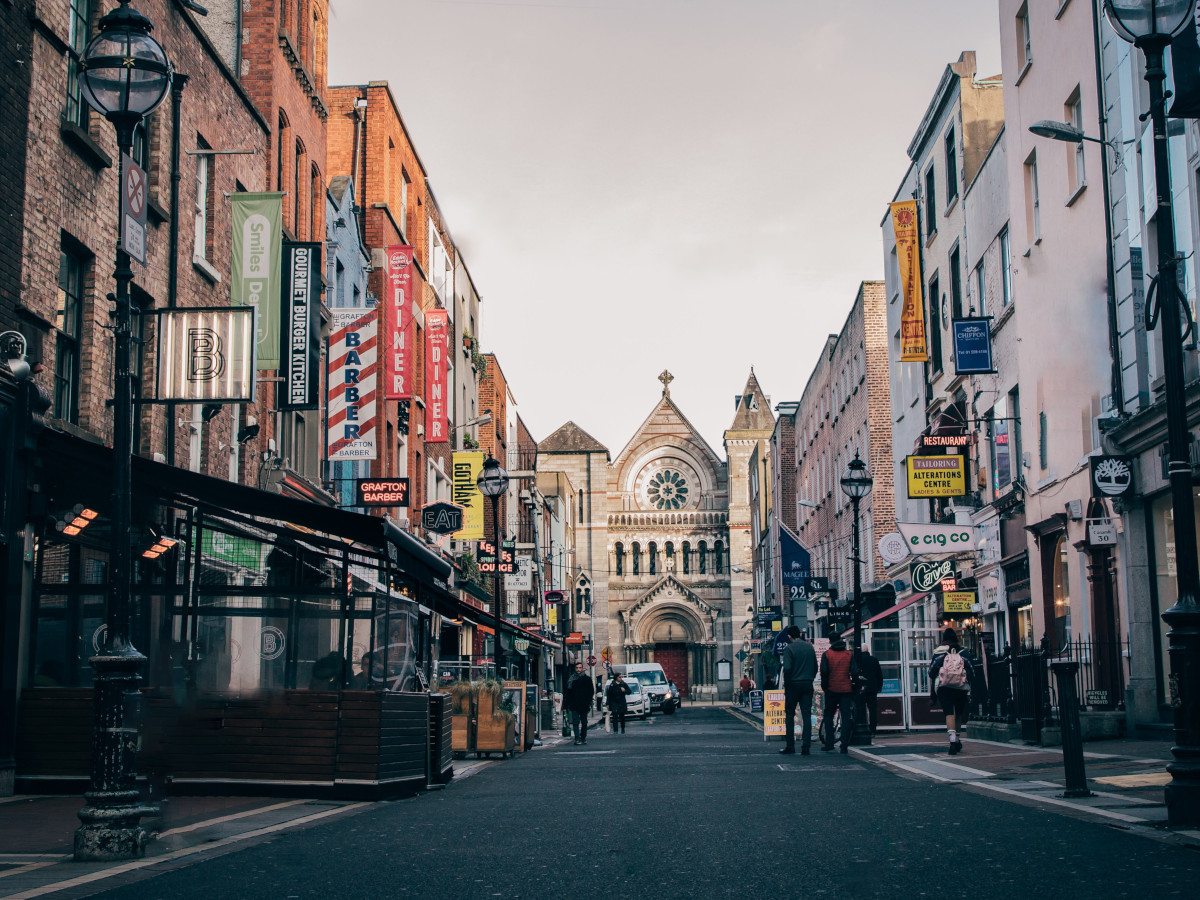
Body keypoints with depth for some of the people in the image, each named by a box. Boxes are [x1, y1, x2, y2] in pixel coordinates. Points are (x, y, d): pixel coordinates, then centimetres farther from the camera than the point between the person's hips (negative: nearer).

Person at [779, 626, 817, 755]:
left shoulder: (789, 648, -8)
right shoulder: (809, 647, 8)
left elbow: (787, 668, -16)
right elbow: (815, 667, 9)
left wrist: (786, 685, -7)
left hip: (793, 685, -3)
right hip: (808, 685, 4)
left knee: (790, 715, 9)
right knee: (807, 716, 2)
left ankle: (790, 745, 9)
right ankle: (805, 747, -3)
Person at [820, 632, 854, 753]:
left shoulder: (827, 654, -2)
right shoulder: (849, 654, 4)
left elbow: (824, 671, -10)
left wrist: (825, 686, 2)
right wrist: (854, 686, 8)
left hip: (832, 689, -1)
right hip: (846, 689, 1)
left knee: (828, 715, 13)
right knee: (846, 717, 2)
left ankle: (829, 743, 7)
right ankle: (844, 746, -3)